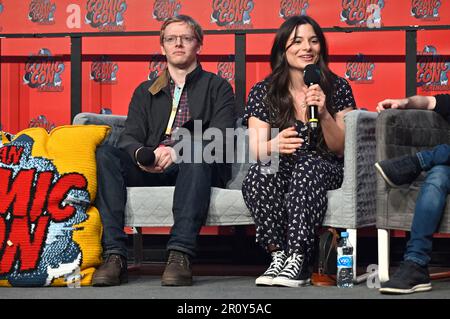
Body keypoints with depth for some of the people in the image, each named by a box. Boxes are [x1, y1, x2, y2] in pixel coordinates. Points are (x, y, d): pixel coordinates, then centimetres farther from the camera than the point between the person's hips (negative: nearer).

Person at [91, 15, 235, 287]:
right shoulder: (145, 92, 25)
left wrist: (179, 151, -22)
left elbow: (220, 137, -3)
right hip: (151, 171, 3)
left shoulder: (218, 88, 15)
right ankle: (115, 255, -35)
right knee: (105, 155, -25)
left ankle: (180, 254, -47)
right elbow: (129, 138, 11)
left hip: (199, 168, -3)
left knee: (197, 155, -38)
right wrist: (142, 155, -16)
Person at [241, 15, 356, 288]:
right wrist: (275, 145, -26)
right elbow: (256, 151, -1)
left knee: (308, 165, -37)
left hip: (324, 169, -1)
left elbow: (340, 148, 2)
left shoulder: (338, 88, 4)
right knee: (258, 176, -34)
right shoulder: (263, 92, 4)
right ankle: (279, 254, -26)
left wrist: (324, 114, -16)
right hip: (279, 170, 1)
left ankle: (297, 261, -38)